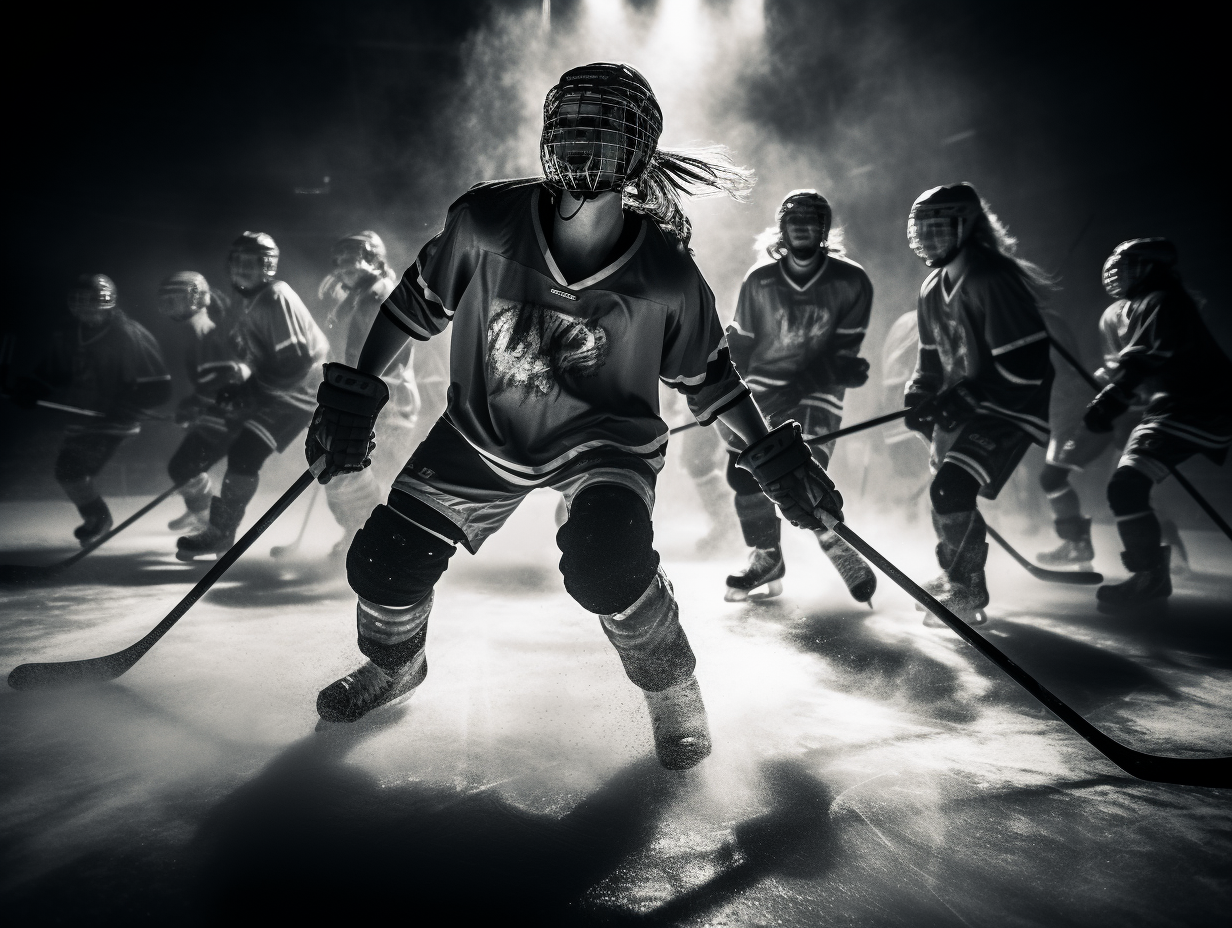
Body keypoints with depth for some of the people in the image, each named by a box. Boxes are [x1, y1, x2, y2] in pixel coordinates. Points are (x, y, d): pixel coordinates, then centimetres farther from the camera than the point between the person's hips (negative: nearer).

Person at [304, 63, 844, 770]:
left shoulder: (668, 278, -20)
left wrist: (775, 455, -3)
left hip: (607, 439, -2)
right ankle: (393, 667, 39)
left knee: (606, 564, -31)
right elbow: (419, 302, -2)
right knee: (385, 564, 1)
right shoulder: (486, 222, -18)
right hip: (484, 434, 3)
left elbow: (705, 376, -3)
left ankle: (674, 694, 4)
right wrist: (355, 393, -1)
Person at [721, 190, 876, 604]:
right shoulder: (759, 281, -3)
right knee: (743, 473, -5)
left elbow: (842, 351, -10)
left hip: (818, 391, -3)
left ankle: (835, 543, 14)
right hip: (761, 384, 3)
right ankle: (767, 558, 17)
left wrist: (792, 391, -21)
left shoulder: (851, 282, -8)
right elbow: (738, 342, 6)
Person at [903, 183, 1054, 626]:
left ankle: (965, 597, 0)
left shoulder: (993, 279, -22)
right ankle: (957, 575, 41)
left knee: (950, 491, -19)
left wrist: (956, 400, -26)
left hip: (1010, 408, -9)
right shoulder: (934, 287, 7)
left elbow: (1026, 365, -27)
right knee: (945, 492, 17)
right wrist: (921, 396, 1)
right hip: (961, 408, 9)